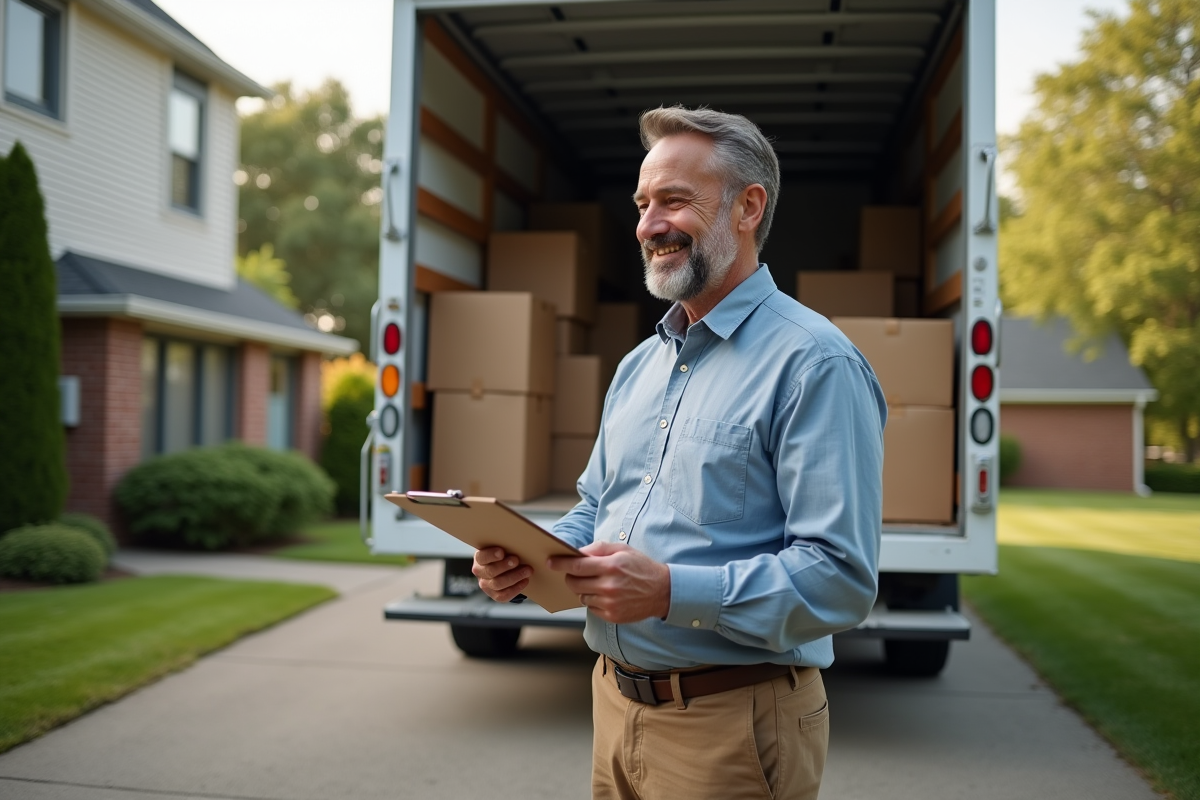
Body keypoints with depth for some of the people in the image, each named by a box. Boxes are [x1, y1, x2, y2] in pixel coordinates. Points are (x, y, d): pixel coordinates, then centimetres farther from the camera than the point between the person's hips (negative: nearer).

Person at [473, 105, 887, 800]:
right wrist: (525, 562, -2)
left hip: (731, 727, -7)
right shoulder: (640, 365, 12)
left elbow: (842, 578, -22)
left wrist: (672, 591, -30)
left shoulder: (816, 364, -15)